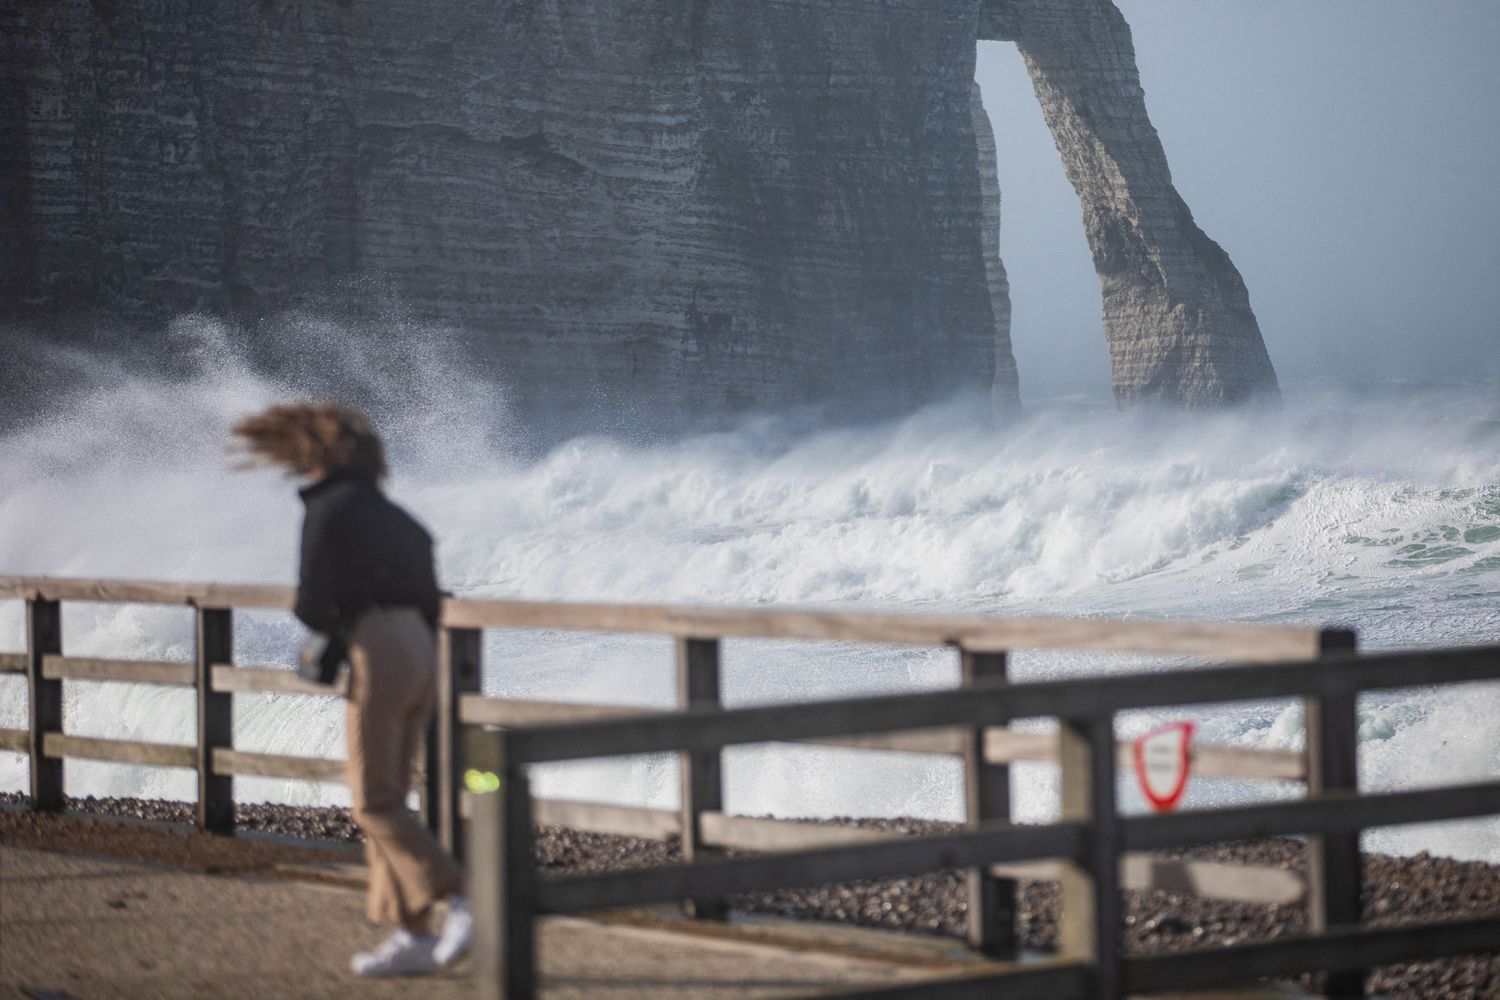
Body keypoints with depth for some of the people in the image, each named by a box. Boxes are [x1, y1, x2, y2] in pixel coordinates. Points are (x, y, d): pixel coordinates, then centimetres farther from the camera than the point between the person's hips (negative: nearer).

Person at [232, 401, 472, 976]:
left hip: (377, 653, -8)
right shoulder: (398, 520, 20)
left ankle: (460, 902, -18)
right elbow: (429, 603, 19)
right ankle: (410, 934, 6)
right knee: (388, 798, 11)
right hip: (422, 651, 8)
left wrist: (321, 624, 12)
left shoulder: (329, 508, -4)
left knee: (375, 804, -4)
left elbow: (314, 601, -11)